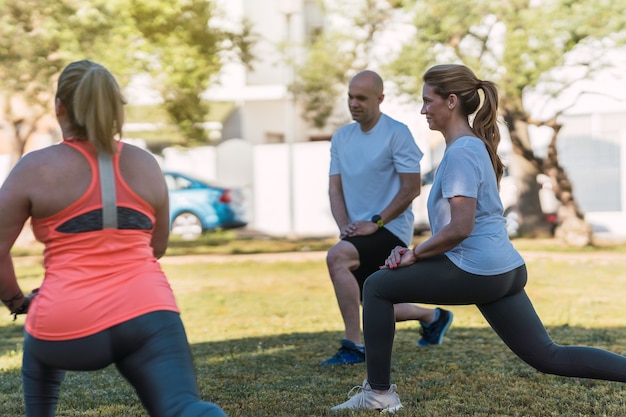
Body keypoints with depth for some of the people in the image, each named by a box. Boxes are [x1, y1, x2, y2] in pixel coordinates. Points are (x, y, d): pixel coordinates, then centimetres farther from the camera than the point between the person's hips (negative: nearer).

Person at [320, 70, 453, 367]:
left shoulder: (397, 133, -11)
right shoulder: (341, 138, 8)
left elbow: (412, 188, -14)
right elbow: (335, 188, 8)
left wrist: (375, 223, -18)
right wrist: (344, 227, -9)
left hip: (391, 229, -7)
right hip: (360, 231, 8)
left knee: (336, 257, -30)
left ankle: (353, 346, -24)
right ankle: (432, 317, 40)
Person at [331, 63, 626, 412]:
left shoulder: (461, 153, -12)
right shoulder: (475, 146, 18)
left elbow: (460, 228, -21)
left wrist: (415, 254, -8)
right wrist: (420, 253, 14)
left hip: (477, 270, -10)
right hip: (505, 269, 10)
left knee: (377, 287, -1)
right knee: (549, 357, 10)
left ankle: (379, 393, 3)